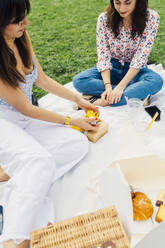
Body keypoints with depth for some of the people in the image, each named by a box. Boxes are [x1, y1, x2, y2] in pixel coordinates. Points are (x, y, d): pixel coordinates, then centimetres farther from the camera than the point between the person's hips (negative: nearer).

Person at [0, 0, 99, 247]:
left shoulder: (22, 38, 1)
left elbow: (42, 80, 11)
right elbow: (26, 109, -18)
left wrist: (78, 99, 8)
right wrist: (71, 121, -11)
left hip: (27, 120, 7)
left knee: (78, 143, -14)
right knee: (42, 161, -34)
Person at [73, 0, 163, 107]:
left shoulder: (151, 18, -15)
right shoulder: (104, 18, -12)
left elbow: (140, 57, -20)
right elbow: (103, 56, -15)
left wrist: (121, 86, -30)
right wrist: (108, 86, -29)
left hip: (136, 70, -1)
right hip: (112, 67, 2)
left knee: (157, 81, -34)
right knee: (78, 81, -25)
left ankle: (104, 102, -31)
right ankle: (138, 93, -25)